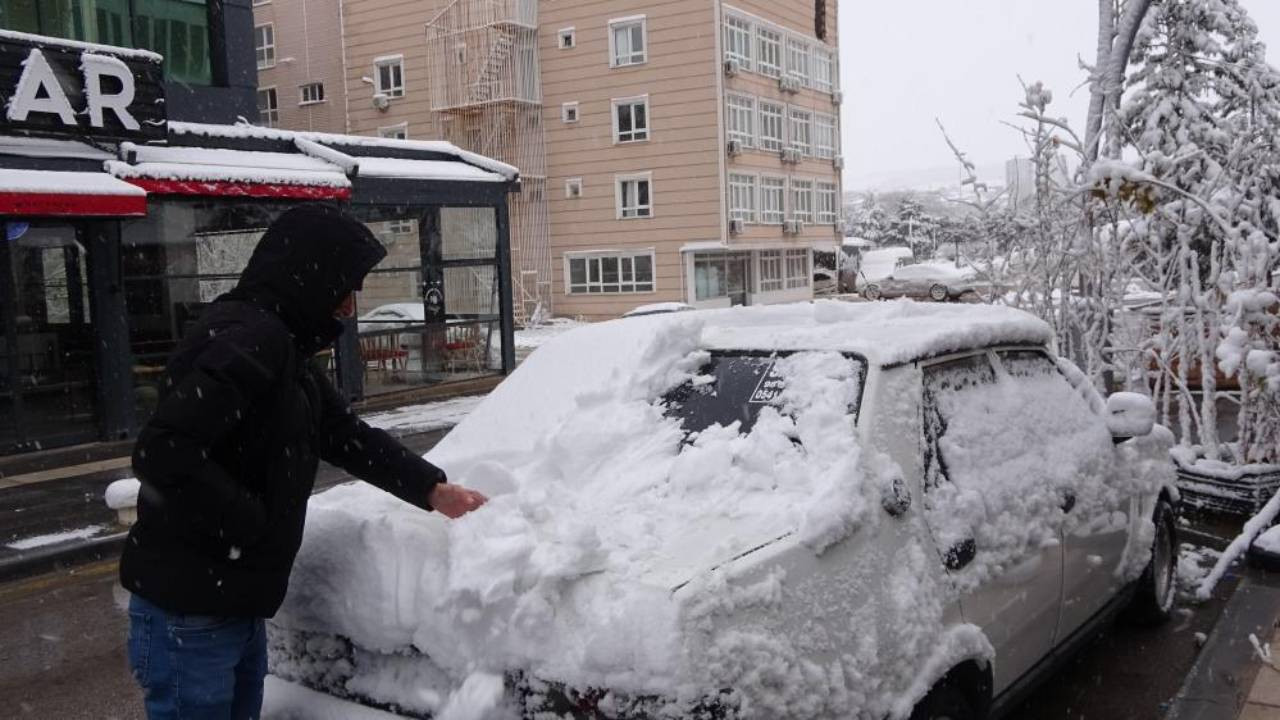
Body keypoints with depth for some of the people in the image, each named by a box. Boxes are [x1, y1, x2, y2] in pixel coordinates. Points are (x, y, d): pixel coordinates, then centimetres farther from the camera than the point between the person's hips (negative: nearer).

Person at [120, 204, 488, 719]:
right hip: (188, 613, -9)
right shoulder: (247, 339, -22)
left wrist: (432, 489, 15)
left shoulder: (283, 346, 11)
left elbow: (348, 436, 18)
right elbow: (162, 453, -31)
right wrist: (249, 522, -19)